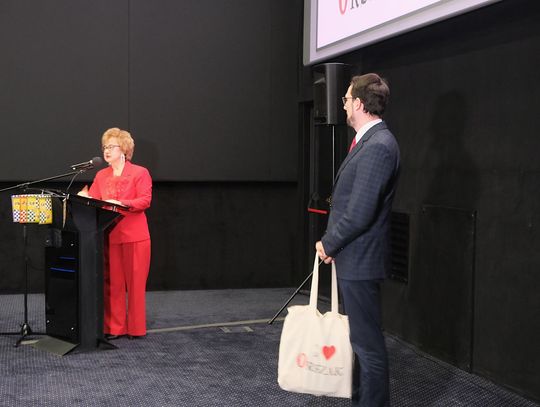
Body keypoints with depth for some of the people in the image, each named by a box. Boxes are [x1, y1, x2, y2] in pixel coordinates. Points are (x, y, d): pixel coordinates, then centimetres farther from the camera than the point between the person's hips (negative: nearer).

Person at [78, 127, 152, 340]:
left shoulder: (140, 173, 0)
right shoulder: (101, 175, 15)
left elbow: (145, 201, -11)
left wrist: (121, 204, -23)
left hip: (135, 236, -4)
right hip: (110, 235, 4)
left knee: (135, 283, 1)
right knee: (112, 283, 3)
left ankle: (136, 328, 9)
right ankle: (114, 327, 10)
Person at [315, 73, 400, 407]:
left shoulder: (378, 146, -20)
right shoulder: (370, 141, 12)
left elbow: (360, 213, -24)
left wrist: (329, 243, -10)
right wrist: (333, 243, 9)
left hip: (360, 262, -11)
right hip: (354, 258, 11)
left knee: (368, 343, -2)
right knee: (361, 338, 19)